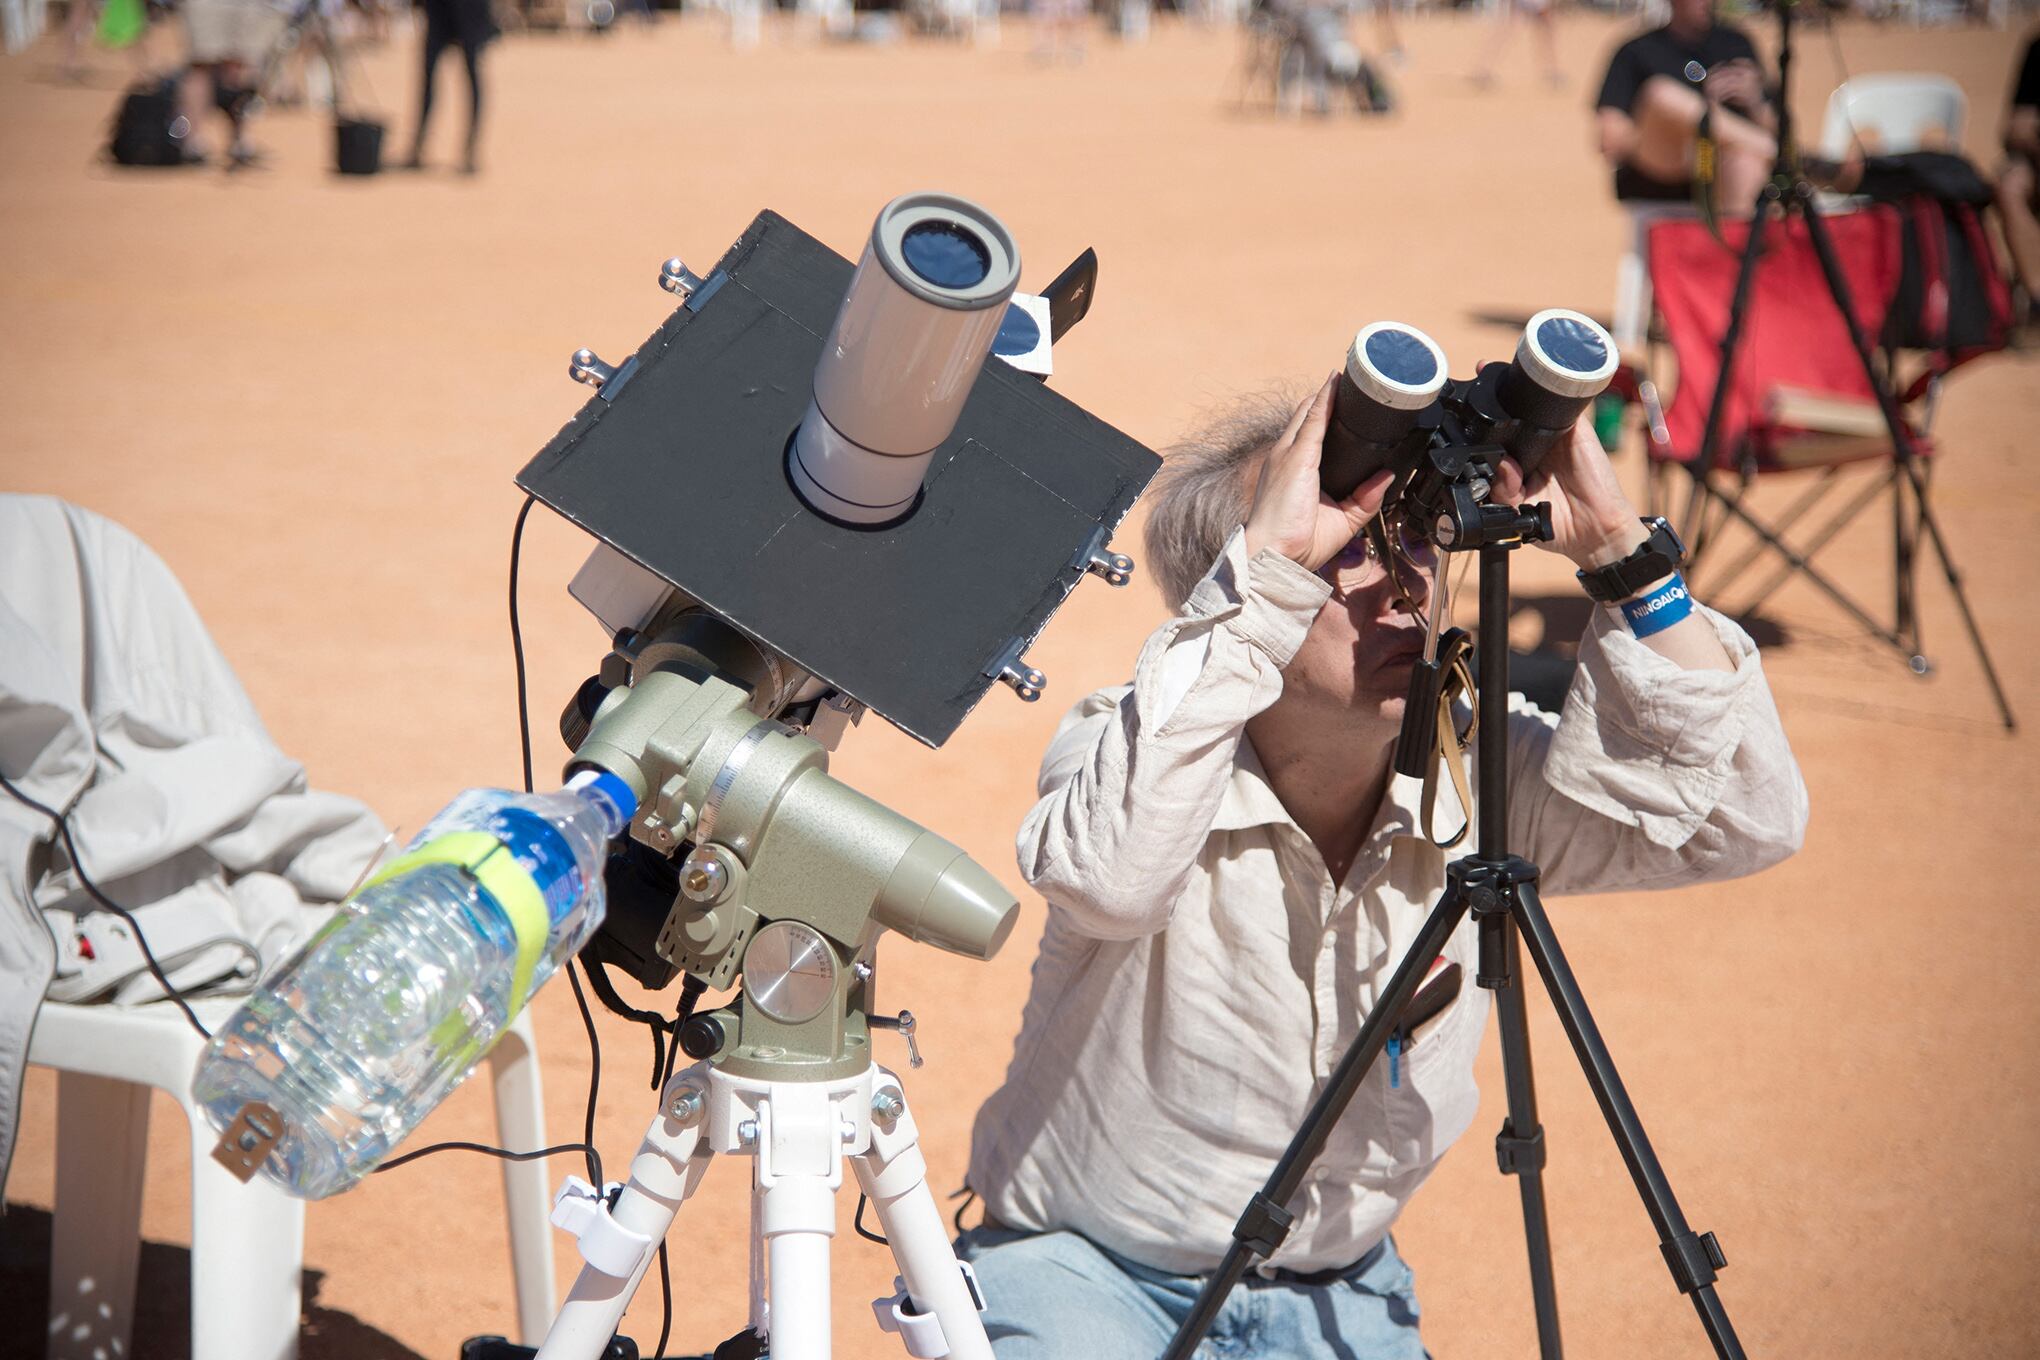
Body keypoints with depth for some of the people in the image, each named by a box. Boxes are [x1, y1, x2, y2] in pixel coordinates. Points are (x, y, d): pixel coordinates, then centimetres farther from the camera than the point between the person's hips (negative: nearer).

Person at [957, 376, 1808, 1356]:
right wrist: (1268, 568, -40)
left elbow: (1743, 816, -14)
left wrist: (1617, 553, -23)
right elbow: (1109, 879, -42)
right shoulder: (1141, 749, -18)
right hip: (1087, 1272, -5)